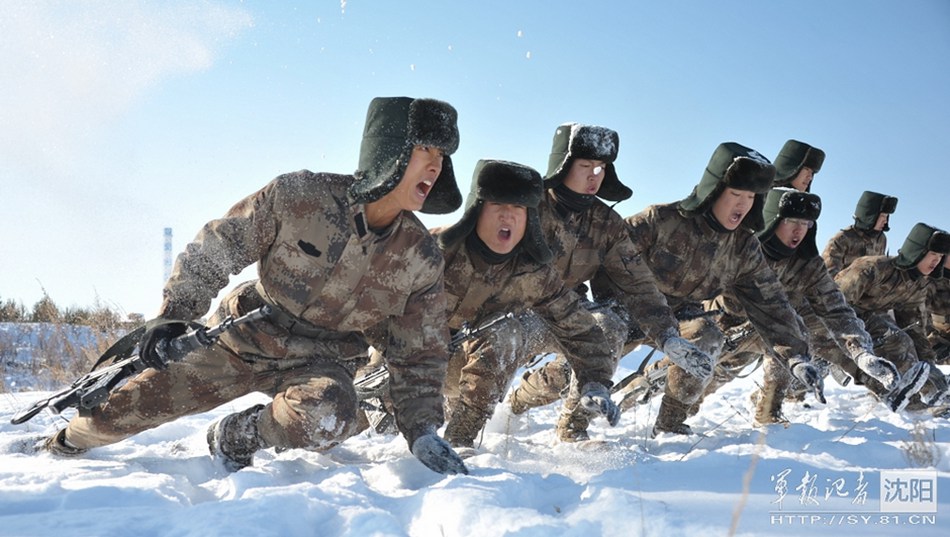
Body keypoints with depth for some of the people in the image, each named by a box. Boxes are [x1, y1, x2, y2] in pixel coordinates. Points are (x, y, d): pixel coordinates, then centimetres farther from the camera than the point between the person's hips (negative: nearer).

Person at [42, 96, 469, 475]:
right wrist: (174, 315, -15)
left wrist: (423, 432, -14)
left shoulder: (421, 259, -14)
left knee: (327, 418, -36)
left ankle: (235, 440, -4)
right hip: (244, 336, 0)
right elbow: (214, 250, -8)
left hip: (319, 362, 1)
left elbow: (419, 355, -3)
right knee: (127, 407, 6)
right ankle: (60, 447, 42)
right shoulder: (298, 196, -21)